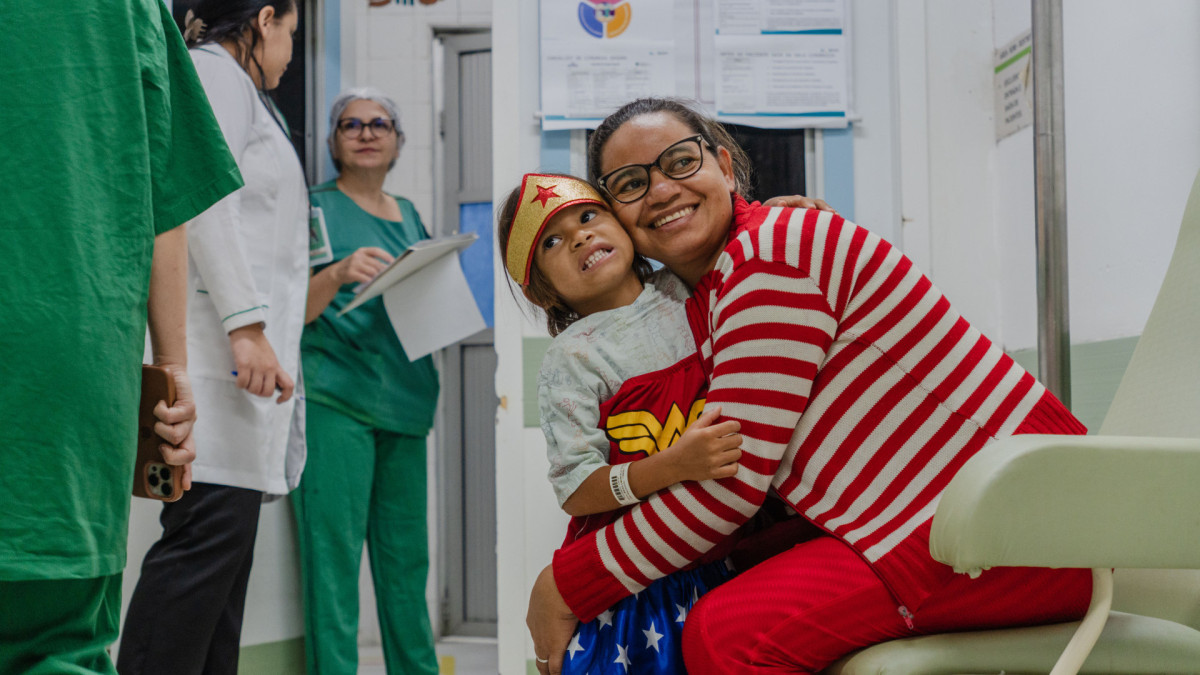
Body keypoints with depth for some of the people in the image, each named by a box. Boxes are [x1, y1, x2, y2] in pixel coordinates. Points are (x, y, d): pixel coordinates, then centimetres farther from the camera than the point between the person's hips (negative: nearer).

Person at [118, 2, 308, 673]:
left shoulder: (235, 86, 29)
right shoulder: (215, 71, 0)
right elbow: (203, 201, -14)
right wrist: (247, 325, -20)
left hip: (239, 352, 10)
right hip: (213, 335, -10)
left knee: (229, 537, 5)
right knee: (212, 527, -16)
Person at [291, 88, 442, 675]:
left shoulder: (408, 214, 21)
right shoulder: (316, 208, 4)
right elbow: (294, 311, -5)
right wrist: (339, 274, -22)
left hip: (404, 399, 6)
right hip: (335, 397, -6)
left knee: (406, 552, 8)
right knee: (333, 549, -9)